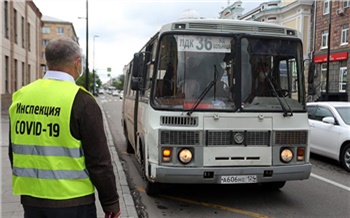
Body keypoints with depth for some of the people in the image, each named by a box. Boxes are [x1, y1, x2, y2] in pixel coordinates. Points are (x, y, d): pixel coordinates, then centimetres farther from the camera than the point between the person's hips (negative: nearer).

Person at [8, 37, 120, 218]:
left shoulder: (21, 96, 2)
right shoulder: (81, 101, -15)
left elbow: (15, 153, 12)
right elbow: (99, 160, -14)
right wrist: (111, 202, -3)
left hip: (30, 198, 6)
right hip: (71, 201, -5)